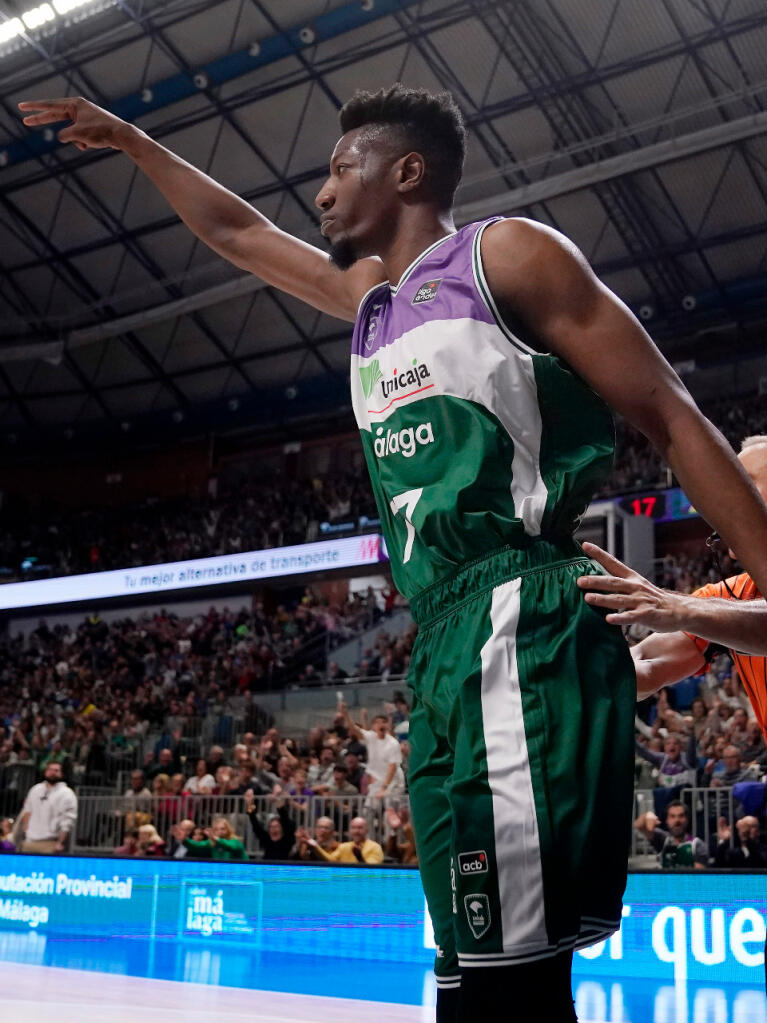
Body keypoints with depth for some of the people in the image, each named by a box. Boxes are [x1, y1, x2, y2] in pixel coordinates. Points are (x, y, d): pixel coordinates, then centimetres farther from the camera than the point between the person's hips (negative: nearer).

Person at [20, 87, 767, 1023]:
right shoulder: (372, 296, 24)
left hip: (519, 629, -8)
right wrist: (127, 141, 44)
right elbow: (236, 233, 38)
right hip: (444, 638, 9)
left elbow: (668, 414, -3)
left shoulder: (505, 254, 1)